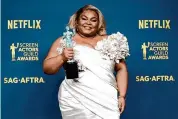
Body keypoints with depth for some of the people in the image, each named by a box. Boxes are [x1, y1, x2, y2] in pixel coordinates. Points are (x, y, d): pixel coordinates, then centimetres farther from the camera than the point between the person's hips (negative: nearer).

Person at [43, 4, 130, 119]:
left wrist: (122, 96, 3)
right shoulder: (64, 42, 5)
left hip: (106, 102, 2)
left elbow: (121, 69, 11)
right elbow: (47, 69, 4)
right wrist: (62, 57, -13)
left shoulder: (110, 42, 10)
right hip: (75, 101, -1)